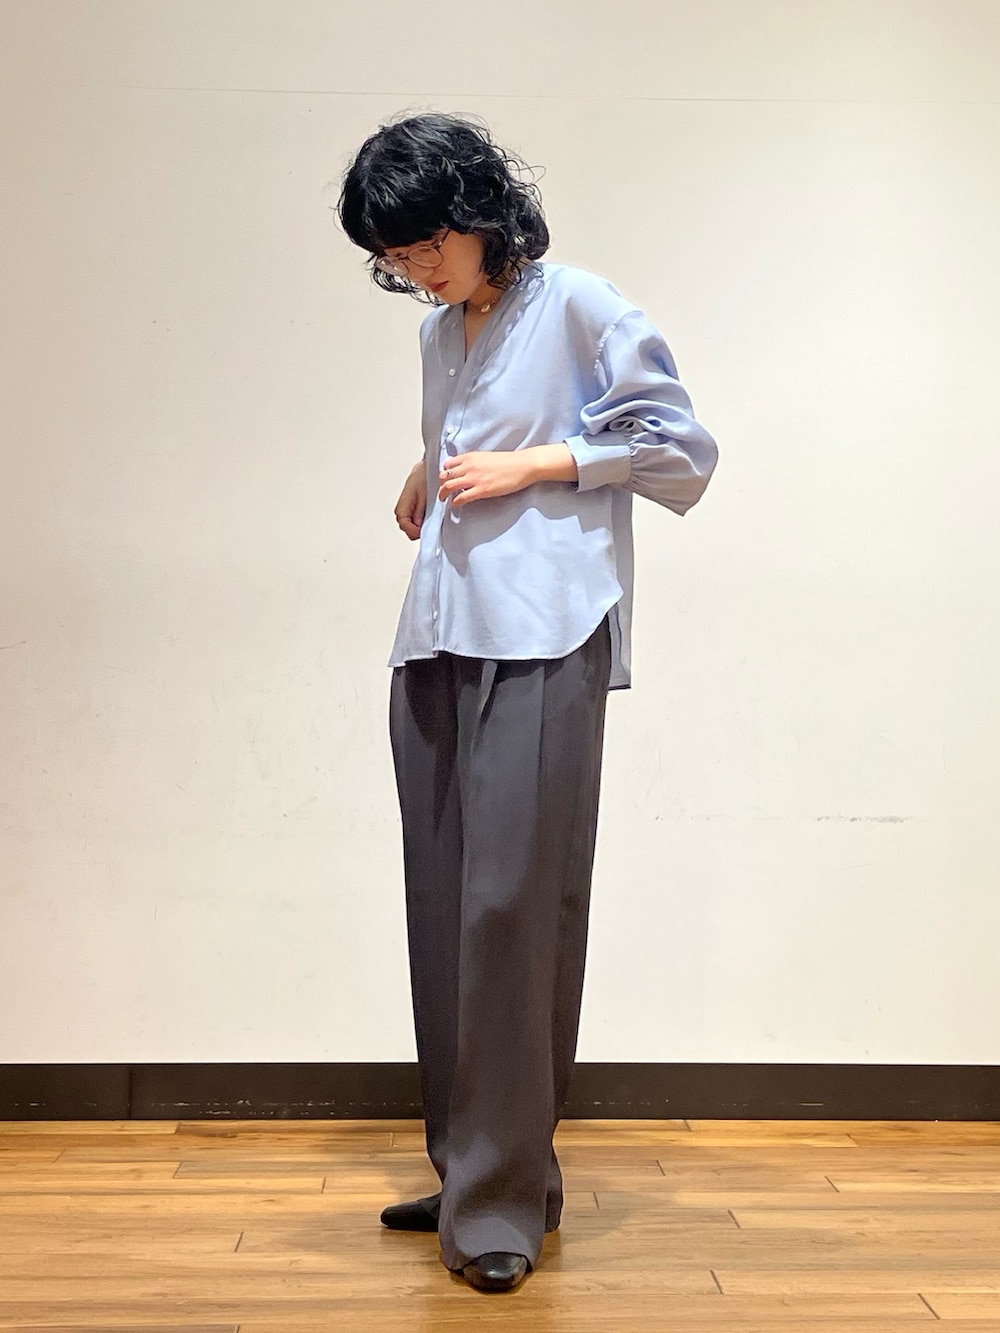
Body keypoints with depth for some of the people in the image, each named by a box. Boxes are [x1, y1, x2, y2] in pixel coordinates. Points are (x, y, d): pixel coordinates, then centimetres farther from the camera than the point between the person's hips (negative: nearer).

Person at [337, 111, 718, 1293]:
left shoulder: (580, 309, 0)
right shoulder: (439, 335, 20)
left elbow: (680, 450, -2)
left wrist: (528, 465, -8)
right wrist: (430, 477, 14)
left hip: (540, 642, -7)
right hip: (436, 641, 7)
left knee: (511, 905, -10)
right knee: (443, 908, 7)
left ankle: (502, 1200, 0)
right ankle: (466, 1167, 19)